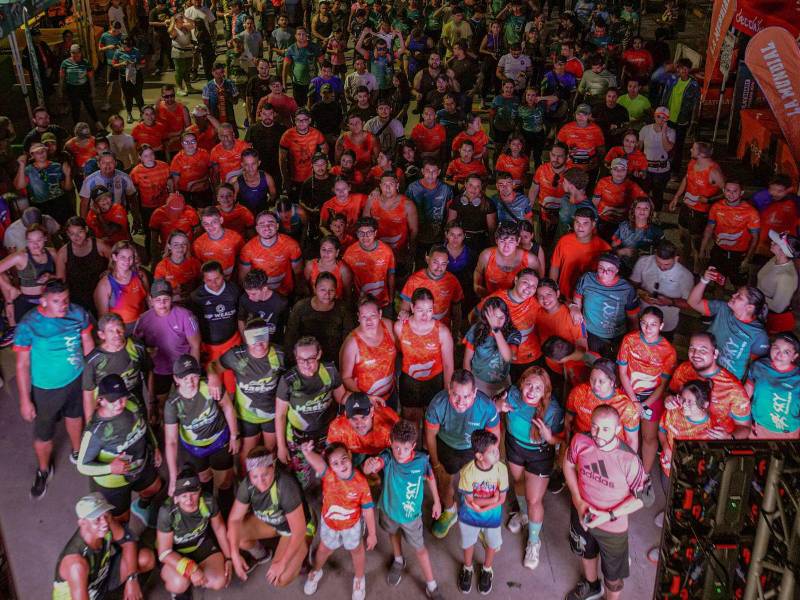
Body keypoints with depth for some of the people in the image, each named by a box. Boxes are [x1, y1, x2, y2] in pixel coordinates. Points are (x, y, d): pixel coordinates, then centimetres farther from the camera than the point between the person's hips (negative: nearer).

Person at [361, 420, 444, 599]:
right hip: (389, 510, 1)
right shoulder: (387, 457, -31)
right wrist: (369, 465, -76)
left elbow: (430, 477, -7)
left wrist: (437, 502, 4)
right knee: (394, 534, 31)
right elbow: (373, 466, -52)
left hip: (411, 514, -1)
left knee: (420, 549, 16)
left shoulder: (422, 459, -28)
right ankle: (398, 561, 62)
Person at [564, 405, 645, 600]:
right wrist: (578, 500, -11)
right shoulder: (580, 441, -24)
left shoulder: (629, 460, -33)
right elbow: (569, 464, -3)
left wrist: (609, 516, -24)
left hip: (613, 527, -4)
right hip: (581, 513, 4)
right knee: (586, 553, 34)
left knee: (613, 576, 19)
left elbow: (642, 498, -18)